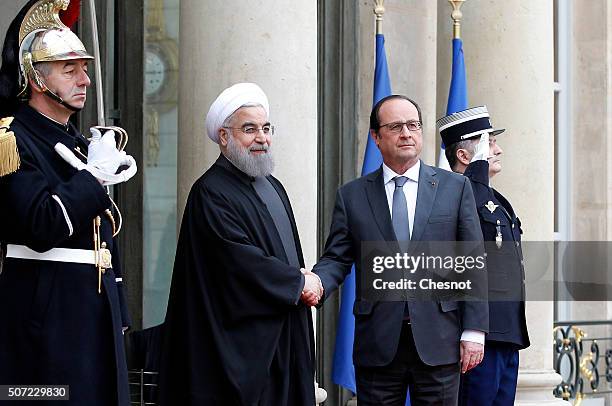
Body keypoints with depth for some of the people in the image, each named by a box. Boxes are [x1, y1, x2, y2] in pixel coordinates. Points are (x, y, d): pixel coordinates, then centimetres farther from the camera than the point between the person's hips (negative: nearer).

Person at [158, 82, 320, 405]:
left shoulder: (273, 188, 16)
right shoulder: (211, 193, -11)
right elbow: (240, 260, -20)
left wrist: (308, 281, -1)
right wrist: (299, 282, -9)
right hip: (242, 343, -8)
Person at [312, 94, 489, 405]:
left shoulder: (455, 188, 6)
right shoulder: (352, 196, 8)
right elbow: (336, 258, 5)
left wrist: (474, 331, -3)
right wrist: (316, 283, -18)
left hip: (438, 344, 0)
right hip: (377, 344, 1)